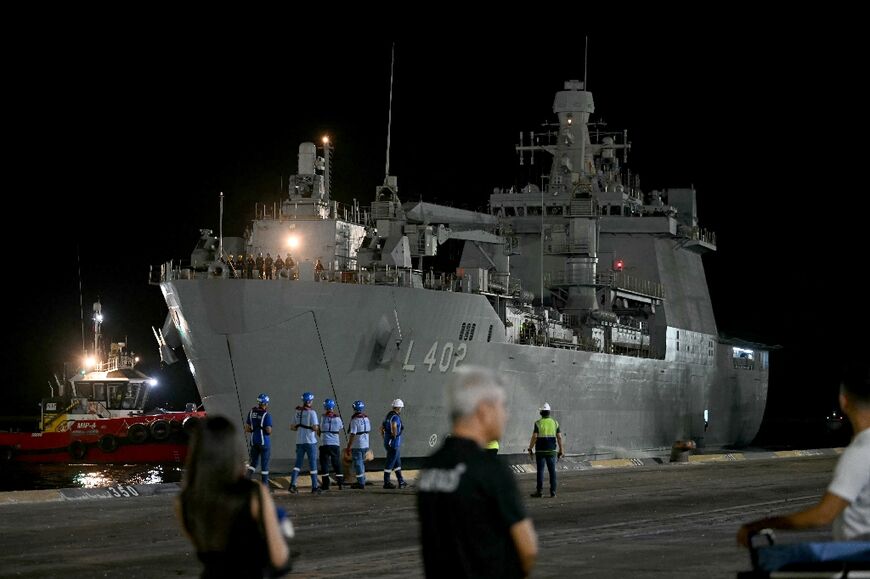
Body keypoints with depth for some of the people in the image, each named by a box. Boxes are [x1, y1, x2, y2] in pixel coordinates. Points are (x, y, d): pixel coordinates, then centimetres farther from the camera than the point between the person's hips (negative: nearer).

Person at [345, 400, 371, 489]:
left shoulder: (355, 420, -18)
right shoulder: (366, 419, 7)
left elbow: (352, 435, -20)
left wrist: (348, 447, -16)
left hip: (357, 446, -8)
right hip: (365, 445, 8)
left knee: (358, 463, -2)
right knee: (362, 463, 20)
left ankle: (360, 483, -2)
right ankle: (362, 481, 26)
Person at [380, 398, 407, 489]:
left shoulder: (388, 416, 14)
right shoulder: (396, 417, -16)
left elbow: (382, 428, 20)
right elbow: (394, 426, -39)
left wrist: (385, 439, 21)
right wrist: (395, 435, -23)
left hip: (387, 442, 10)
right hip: (394, 443, -10)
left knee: (397, 462, 16)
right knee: (390, 463, -2)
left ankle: (401, 481, 20)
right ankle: (386, 483, 3)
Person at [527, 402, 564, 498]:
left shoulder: (538, 423, -7)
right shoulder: (555, 423, 3)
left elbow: (534, 437, -12)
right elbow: (559, 437, 1)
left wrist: (530, 449, -4)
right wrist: (561, 450, 7)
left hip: (540, 451, -3)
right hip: (551, 451, 3)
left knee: (540, 471, 1)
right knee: (552, 471, 6)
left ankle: (539, 491, 1)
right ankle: (553, 491, 5)